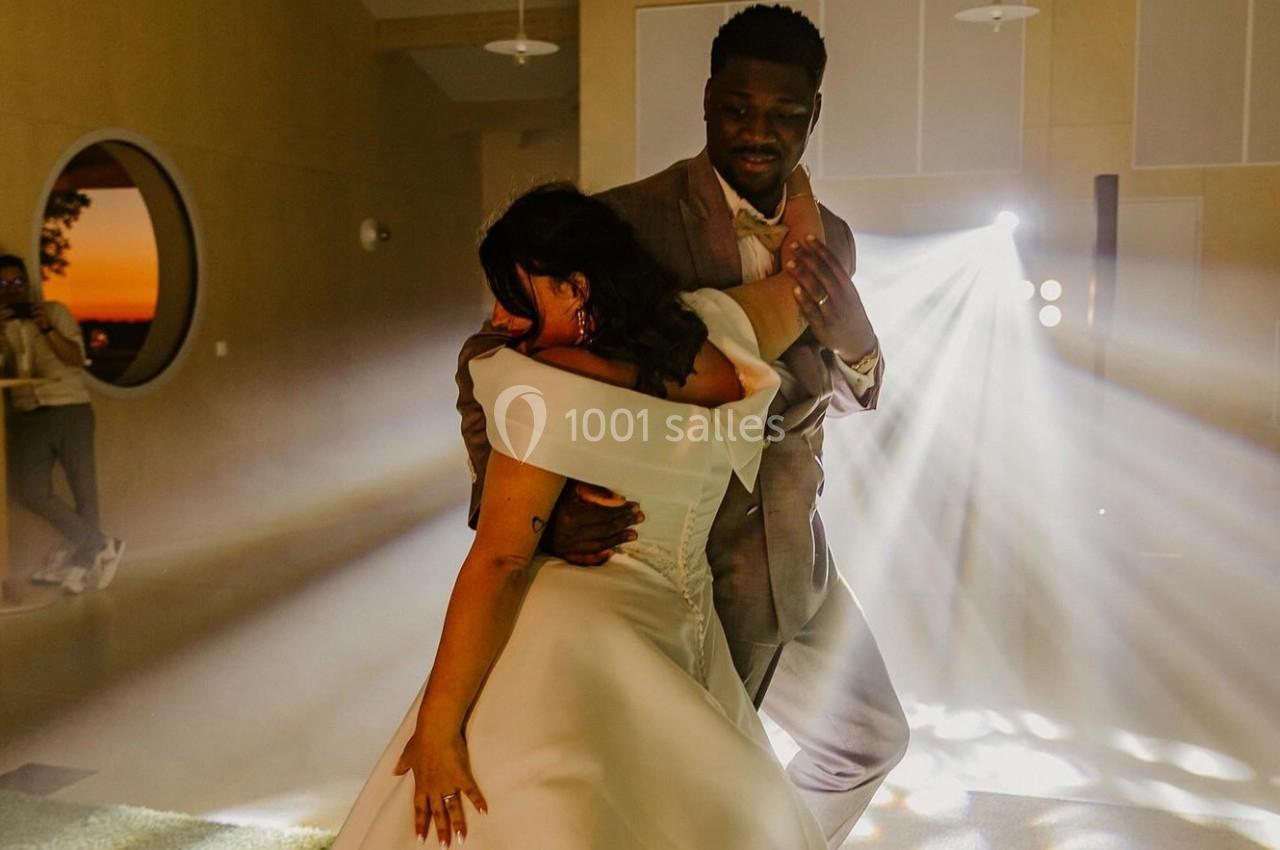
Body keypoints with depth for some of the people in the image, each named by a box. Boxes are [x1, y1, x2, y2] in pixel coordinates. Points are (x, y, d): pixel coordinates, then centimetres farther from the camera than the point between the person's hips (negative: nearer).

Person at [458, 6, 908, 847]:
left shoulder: (826, 237, 2)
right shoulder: (627, 223, -18)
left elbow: (862, 391, 5)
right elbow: (490, 357, -17)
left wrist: (833, 301, -17)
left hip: (796, 563, 7)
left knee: (870, 743, 26)